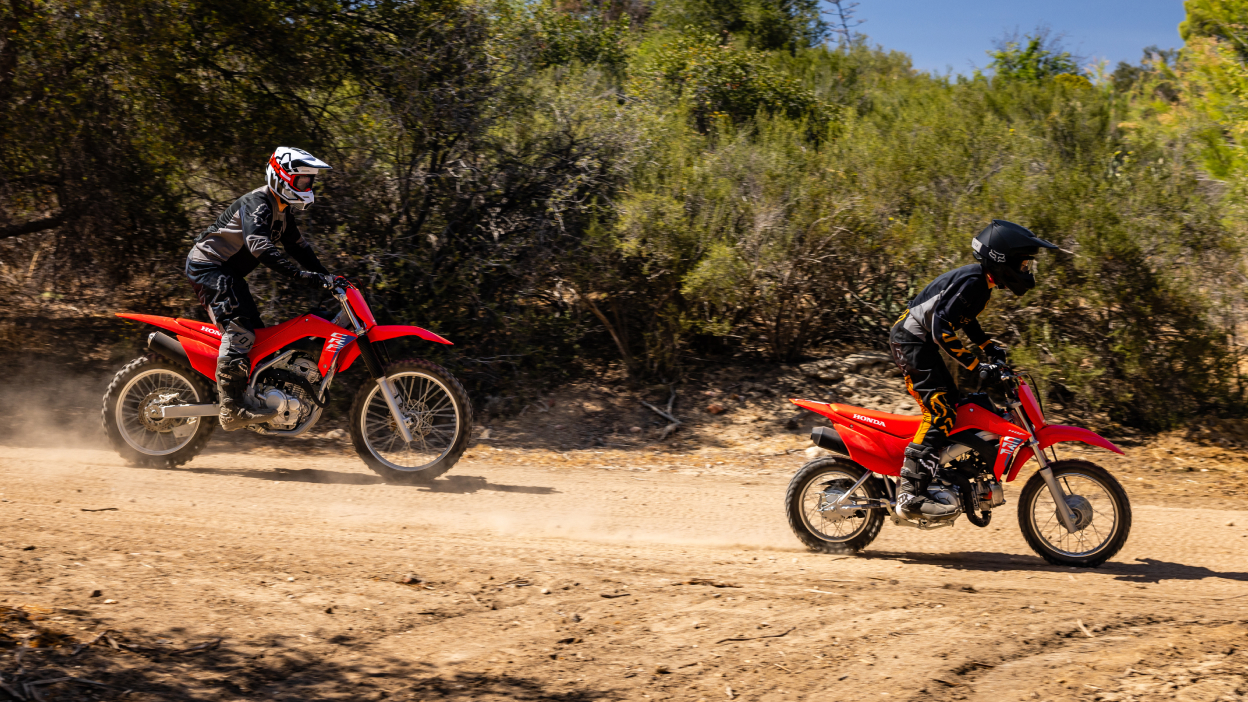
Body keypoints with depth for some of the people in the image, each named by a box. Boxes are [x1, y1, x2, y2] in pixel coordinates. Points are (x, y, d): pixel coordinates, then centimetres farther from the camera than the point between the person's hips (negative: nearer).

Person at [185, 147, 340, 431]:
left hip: (228, 273, 11)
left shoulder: (282, 211, 12)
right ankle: (231, 409, -29)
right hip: (208, 266, -11)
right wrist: (300, 274, -42)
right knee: (239, 330, -23)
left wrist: (327, 276, 4)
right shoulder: (257, 203, -20)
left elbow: (298, 246, 17)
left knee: (254, 331, 11)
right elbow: (259, 246, -35)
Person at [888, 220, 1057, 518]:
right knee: (940, 412, -20)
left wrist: (991, 346, 17)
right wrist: (977, 365, -26)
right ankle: (910, 495, -28)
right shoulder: (972, 282, -21)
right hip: (913, 343, -11)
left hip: (923, 344, 11)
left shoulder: (981, 281, 11)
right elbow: (942, 329, -28)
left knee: (952, 403, 17)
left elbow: (966, 318, 29)